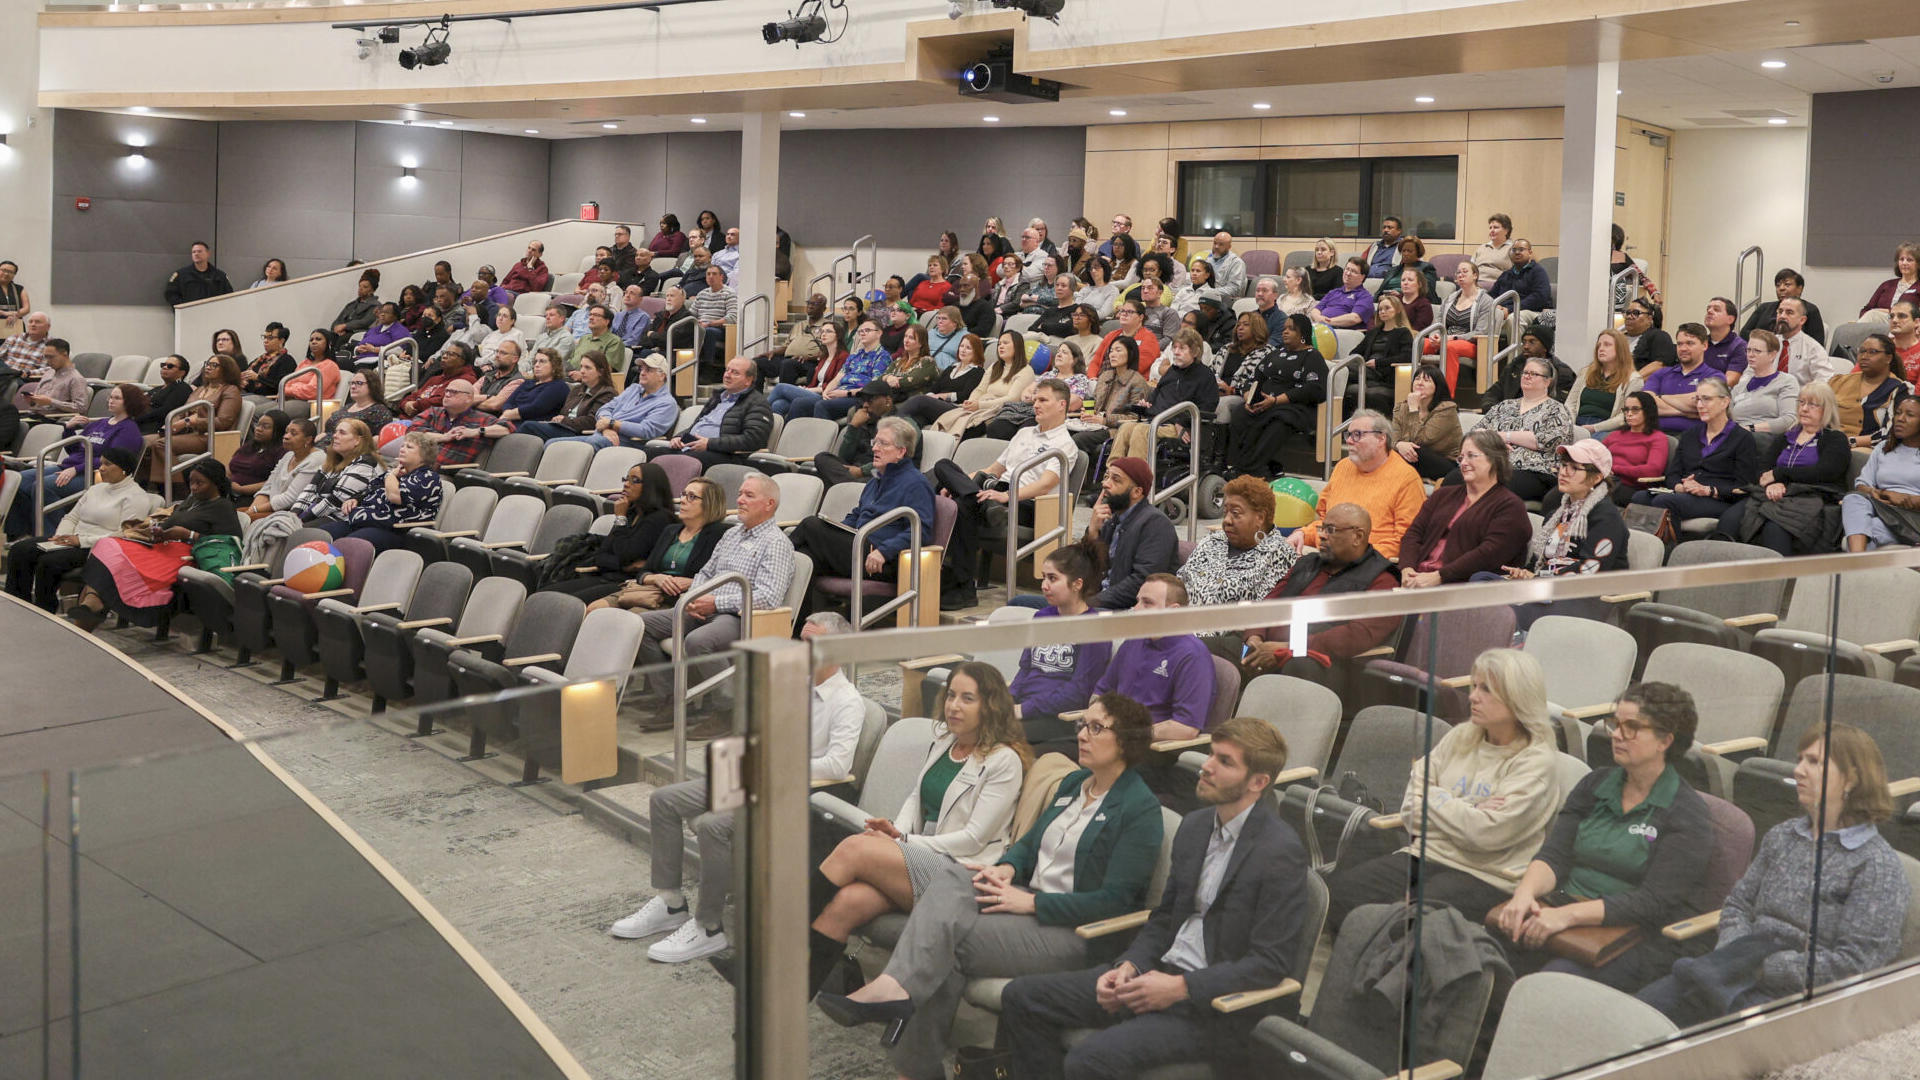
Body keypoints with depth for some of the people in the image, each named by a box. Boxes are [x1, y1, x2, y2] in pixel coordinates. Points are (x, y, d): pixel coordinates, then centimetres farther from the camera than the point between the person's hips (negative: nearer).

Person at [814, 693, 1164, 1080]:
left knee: (948, 936, -24)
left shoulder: (1141, 809, -8)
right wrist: (1007, 868, 0)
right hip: (1031, 899, 7)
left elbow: (1115, 899, -15)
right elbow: (1030, 843, 25)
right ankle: (897, 988, -37)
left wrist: (1031, 903, -18)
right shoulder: (1073, 782, 18)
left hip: (1075, 931, -7)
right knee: (949, 873, -23)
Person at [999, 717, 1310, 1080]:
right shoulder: (1195, 825, 10)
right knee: (1021, 996, -1)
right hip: (1161, 972, 8)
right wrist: (1130, 965, -2)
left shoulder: (1282, 853, -15)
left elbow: (1269, 963, -17)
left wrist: (1180, 988, -20)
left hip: (1212, 1005, -8)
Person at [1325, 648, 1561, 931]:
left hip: (1481, 876, -6)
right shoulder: (1460, 738, 14)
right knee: (1336, 890, -19)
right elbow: (1410, 811, 8)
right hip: (1425, 855, 6)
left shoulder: (1535, 762, -4)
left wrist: (1434, 797, -2)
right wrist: (1466, 812, -8)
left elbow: (1486, 833, -17)